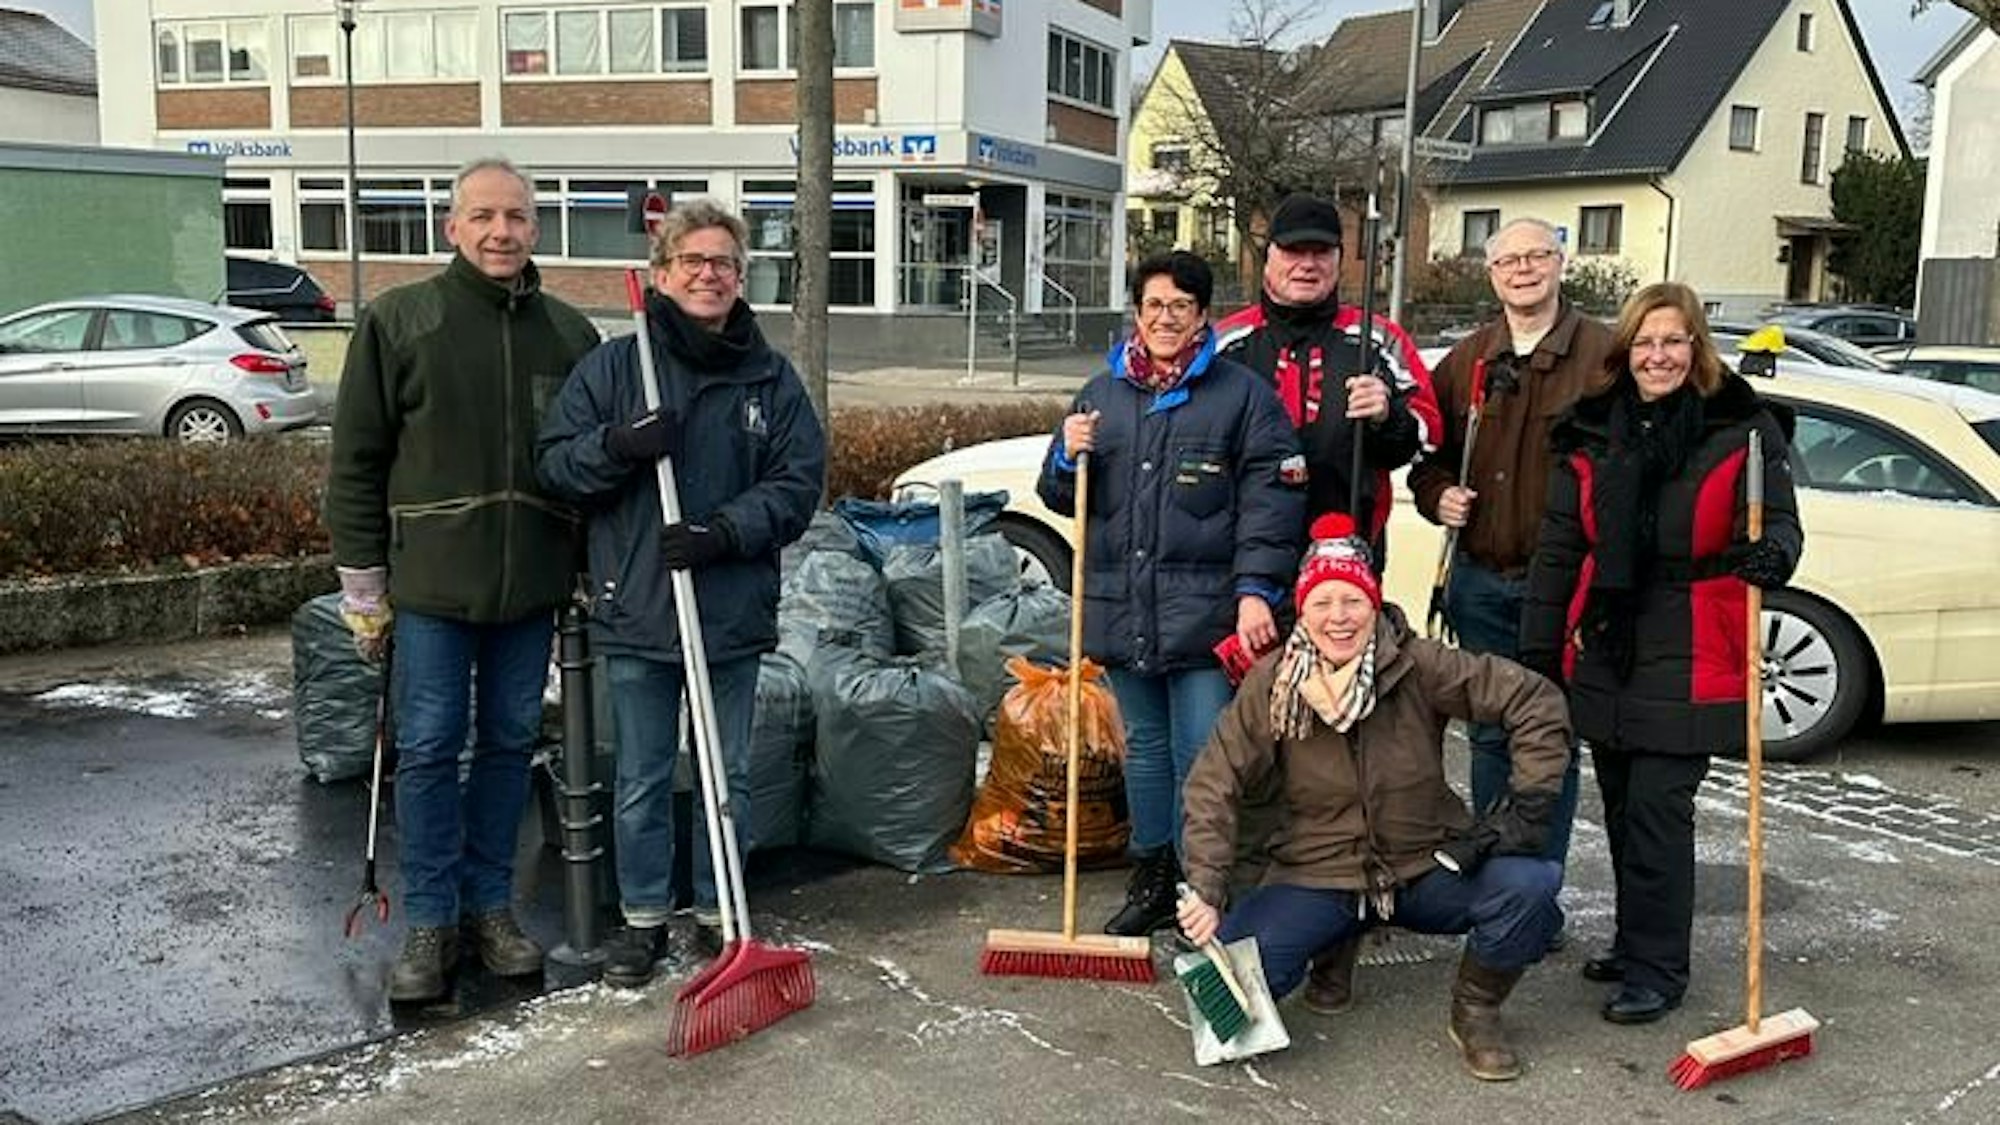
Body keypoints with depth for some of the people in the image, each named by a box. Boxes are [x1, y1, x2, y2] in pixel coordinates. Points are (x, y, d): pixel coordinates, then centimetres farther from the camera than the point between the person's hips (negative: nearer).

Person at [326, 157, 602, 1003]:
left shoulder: (568, 333, 6)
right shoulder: (399, 321, -3)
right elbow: (357, 458, -1)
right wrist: (363, 581, -3)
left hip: (532, 584, 3)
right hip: (431, 581, -3)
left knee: (511, 743, 11)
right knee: (429, 749, 2)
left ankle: (490, 905, 25)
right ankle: (428, 921, 14)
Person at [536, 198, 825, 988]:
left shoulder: (772, 377, 3)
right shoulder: (611, 366, 2)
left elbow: (798, 481, -1)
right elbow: (555, 465, 1)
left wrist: (723, 532, -15)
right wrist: (618, 444, -19)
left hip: (735, 612, 1)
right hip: (637, 610, -1)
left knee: (729, 776, 12)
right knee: (642, 780, 10)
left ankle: (717, 914, 28)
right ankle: (644, 917, 26)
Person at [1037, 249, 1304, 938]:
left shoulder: (1241, 394, 0)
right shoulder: (1101, 395, 14)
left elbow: (1270, 497, -6)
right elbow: (1061, 499, 19)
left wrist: (1256, 590, -14)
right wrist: (1068, 457, -3)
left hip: (1204, 609, -5)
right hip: (1122, 608, 5)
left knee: (1201, 754, -4)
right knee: (1144, 747, 15)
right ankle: (1151, 880, 28)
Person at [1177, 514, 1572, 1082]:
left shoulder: (1420, 666, -14)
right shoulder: (1271, 684, -9)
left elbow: (1536, 701, -9)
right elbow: (1215, 784, -7)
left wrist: (1526, 807, -15)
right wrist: (1206, 889, -17)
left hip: (1429, 867, 0)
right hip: (1317, 876, 1)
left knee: (1530, 885, -29)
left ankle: (1475, 1010, 3)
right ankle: (1336, 944, 13)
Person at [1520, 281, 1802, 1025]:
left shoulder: (1743, 430, -5)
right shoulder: (1591, 433, 5)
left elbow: (1782, 523, -4)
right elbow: (1558, 550, 7)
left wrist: (1772, 554, -28)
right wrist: (1538, 648, 4)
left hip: (1688, 662, -4)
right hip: (1604, 652, 4)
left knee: (1658, 810, -6)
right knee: (1621, 809, 13)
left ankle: (1657, 971, 7)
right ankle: (1636, 943, 30)